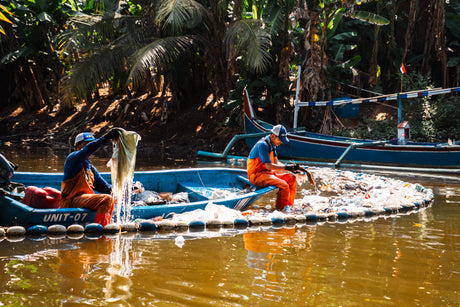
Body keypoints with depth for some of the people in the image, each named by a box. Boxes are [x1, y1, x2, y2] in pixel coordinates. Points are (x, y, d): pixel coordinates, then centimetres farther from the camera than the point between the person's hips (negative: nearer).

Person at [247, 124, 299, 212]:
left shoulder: (272, 145, 12)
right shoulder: (263, 145, -20)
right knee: (284, 185, -27)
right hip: (257, 176, -10)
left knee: (292, 178, 3)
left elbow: (276, 162, 11)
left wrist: (289, 167, -5)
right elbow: (269, 166, -25)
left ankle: (288, 205, 4)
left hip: (268, 173, 10)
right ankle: (280, 209, -14)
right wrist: (286, 167, -25)